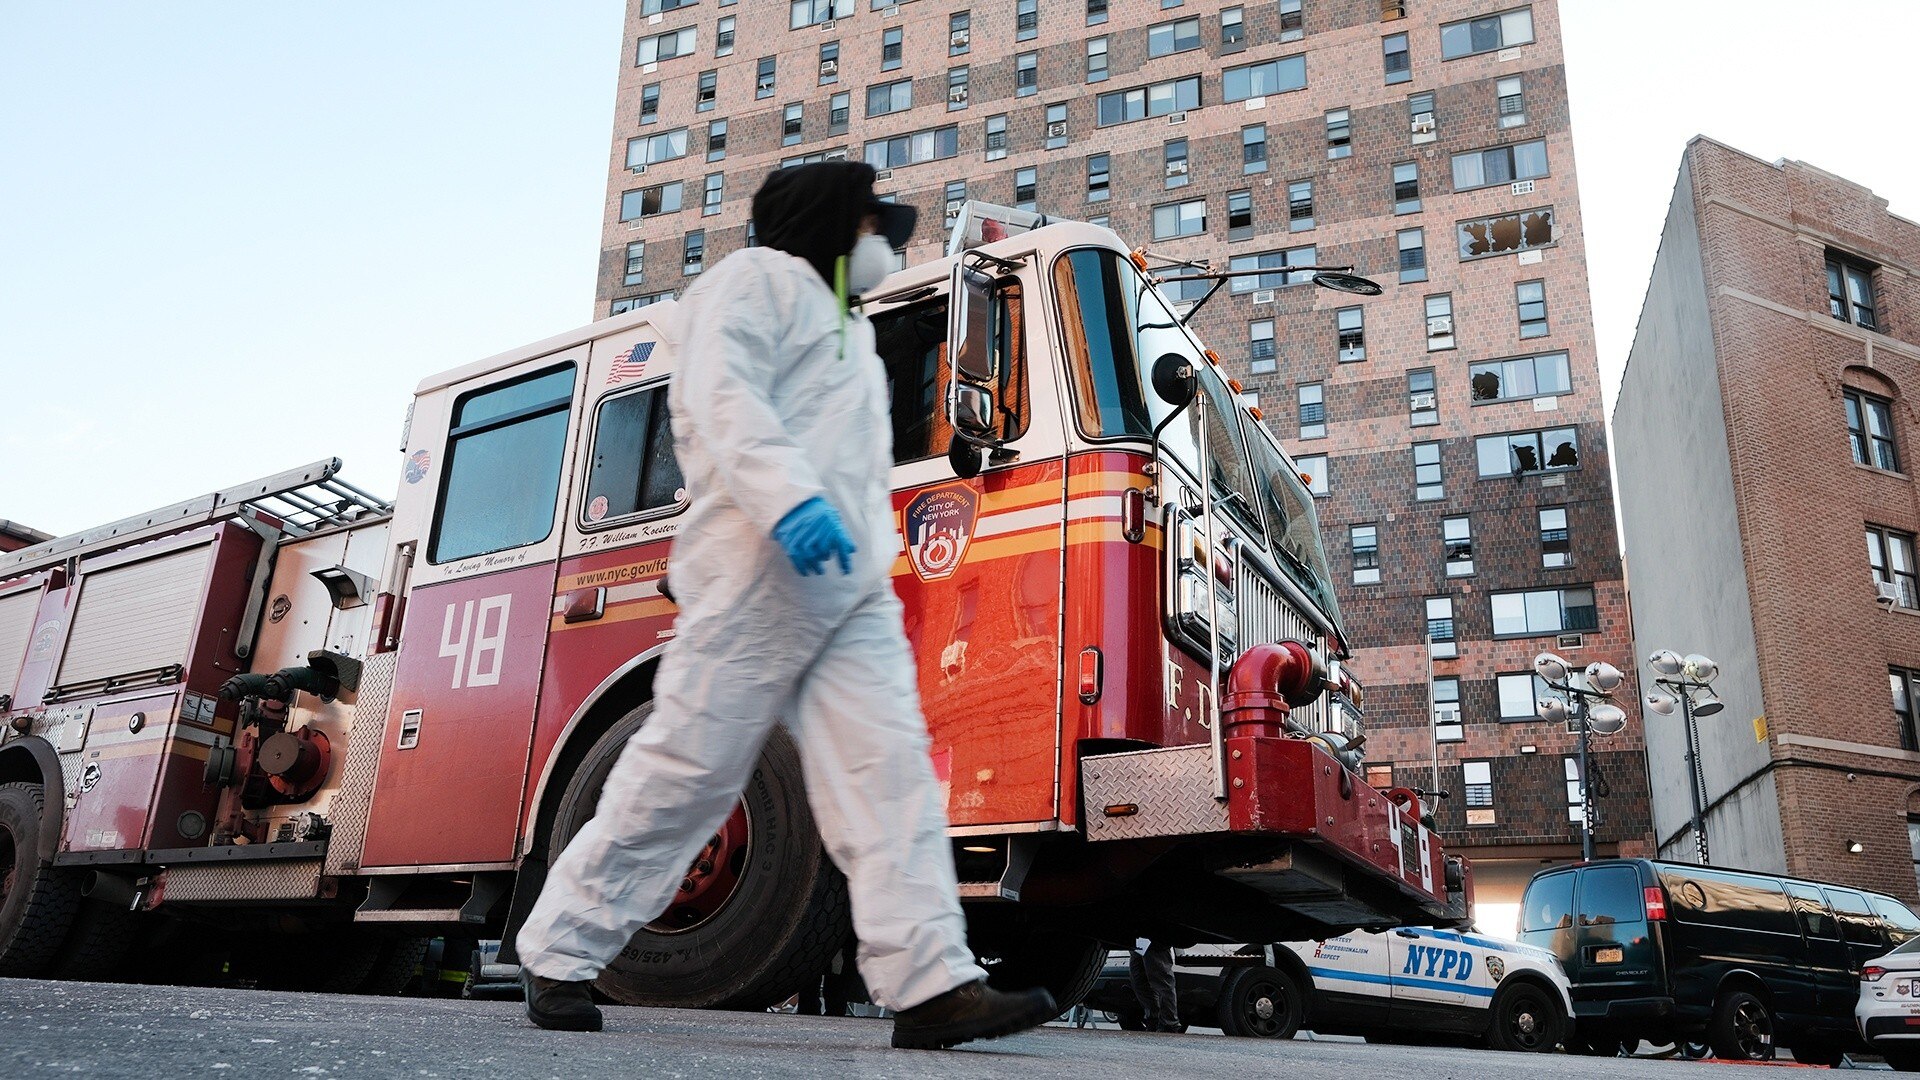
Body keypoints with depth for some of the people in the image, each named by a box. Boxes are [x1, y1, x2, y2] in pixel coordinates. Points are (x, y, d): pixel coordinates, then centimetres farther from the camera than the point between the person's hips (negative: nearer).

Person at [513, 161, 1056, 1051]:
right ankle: (557, 953, 7)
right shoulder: (759, 278, 7)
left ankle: (930, 983, -10)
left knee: (890, 769, -6)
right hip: (760, 566, -8)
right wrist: (789, 498, -28)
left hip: (850, 583, 8)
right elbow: (723, 396, -13)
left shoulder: (848, 331, 34)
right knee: (690, 767, -7)